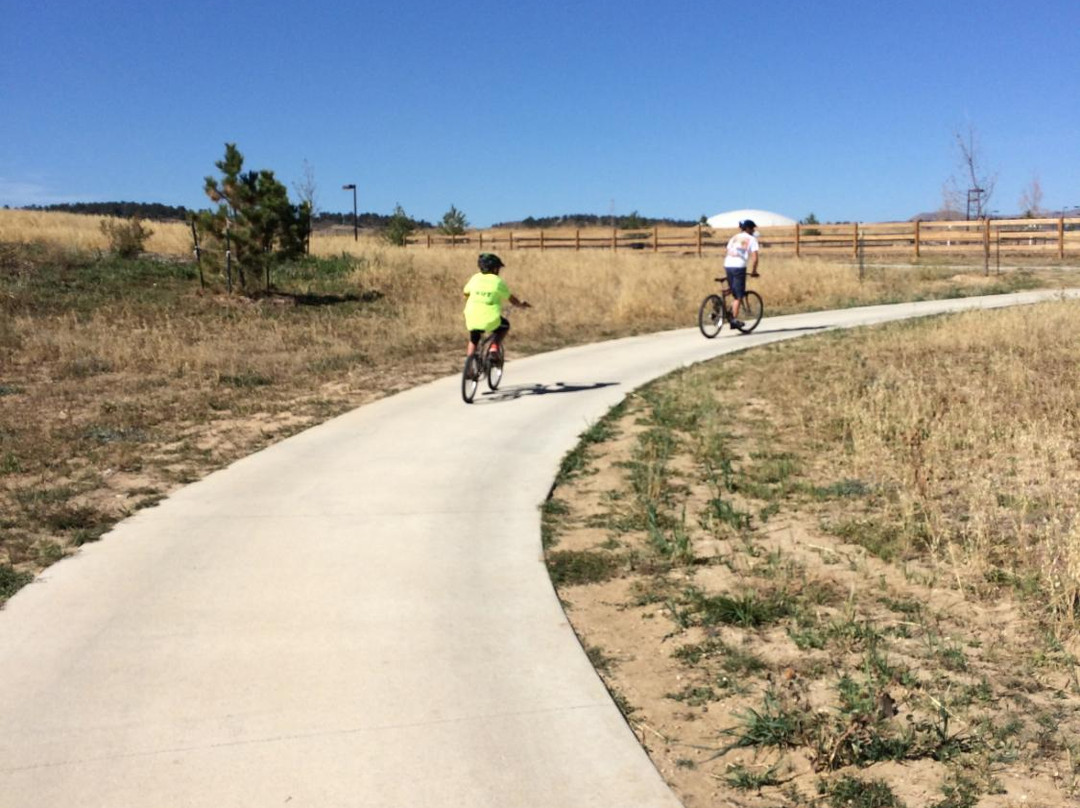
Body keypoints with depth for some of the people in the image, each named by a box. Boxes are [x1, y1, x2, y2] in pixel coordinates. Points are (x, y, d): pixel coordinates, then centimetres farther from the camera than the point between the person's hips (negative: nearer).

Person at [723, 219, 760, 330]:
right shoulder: (751, 239, 5)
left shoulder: (734, 237, 21)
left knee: (736, 295, 16)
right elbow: (754, 258, -3)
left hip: (728, 266, 5)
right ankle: (734, 319, -4)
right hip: (739, 267, -5)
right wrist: (753, 271, 7)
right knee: (739, 296, 1)